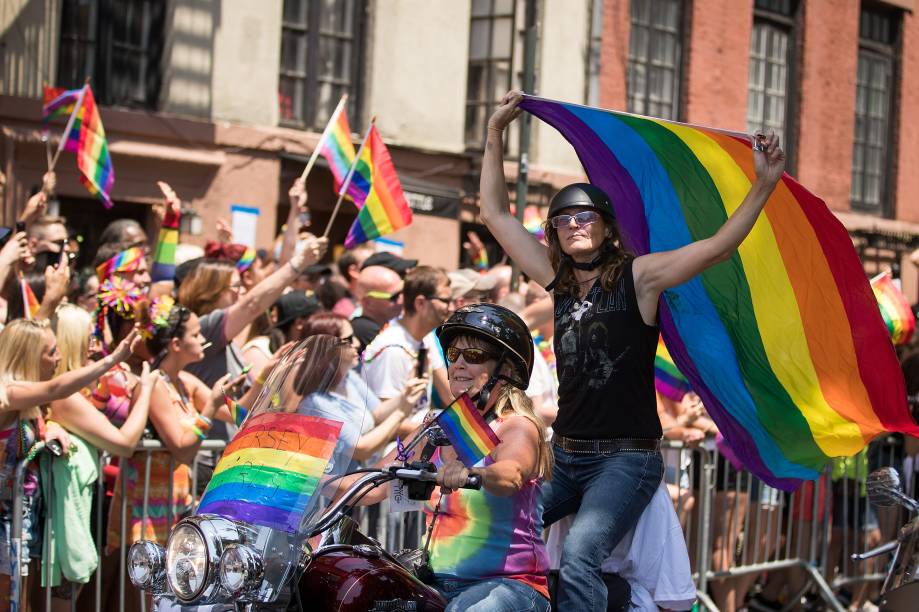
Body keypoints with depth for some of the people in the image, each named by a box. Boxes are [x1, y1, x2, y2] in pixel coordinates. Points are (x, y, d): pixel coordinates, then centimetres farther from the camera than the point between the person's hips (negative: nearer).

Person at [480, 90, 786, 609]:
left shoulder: (637, 277, -3)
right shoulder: (557, 280, 11)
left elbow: (718, 247, -15)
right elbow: (497, 214, 14)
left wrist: (765, 184, -26)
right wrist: (496, 135, 10)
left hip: (625, 458, -6)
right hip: (564, 454, 6)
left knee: (580, 556, -28)